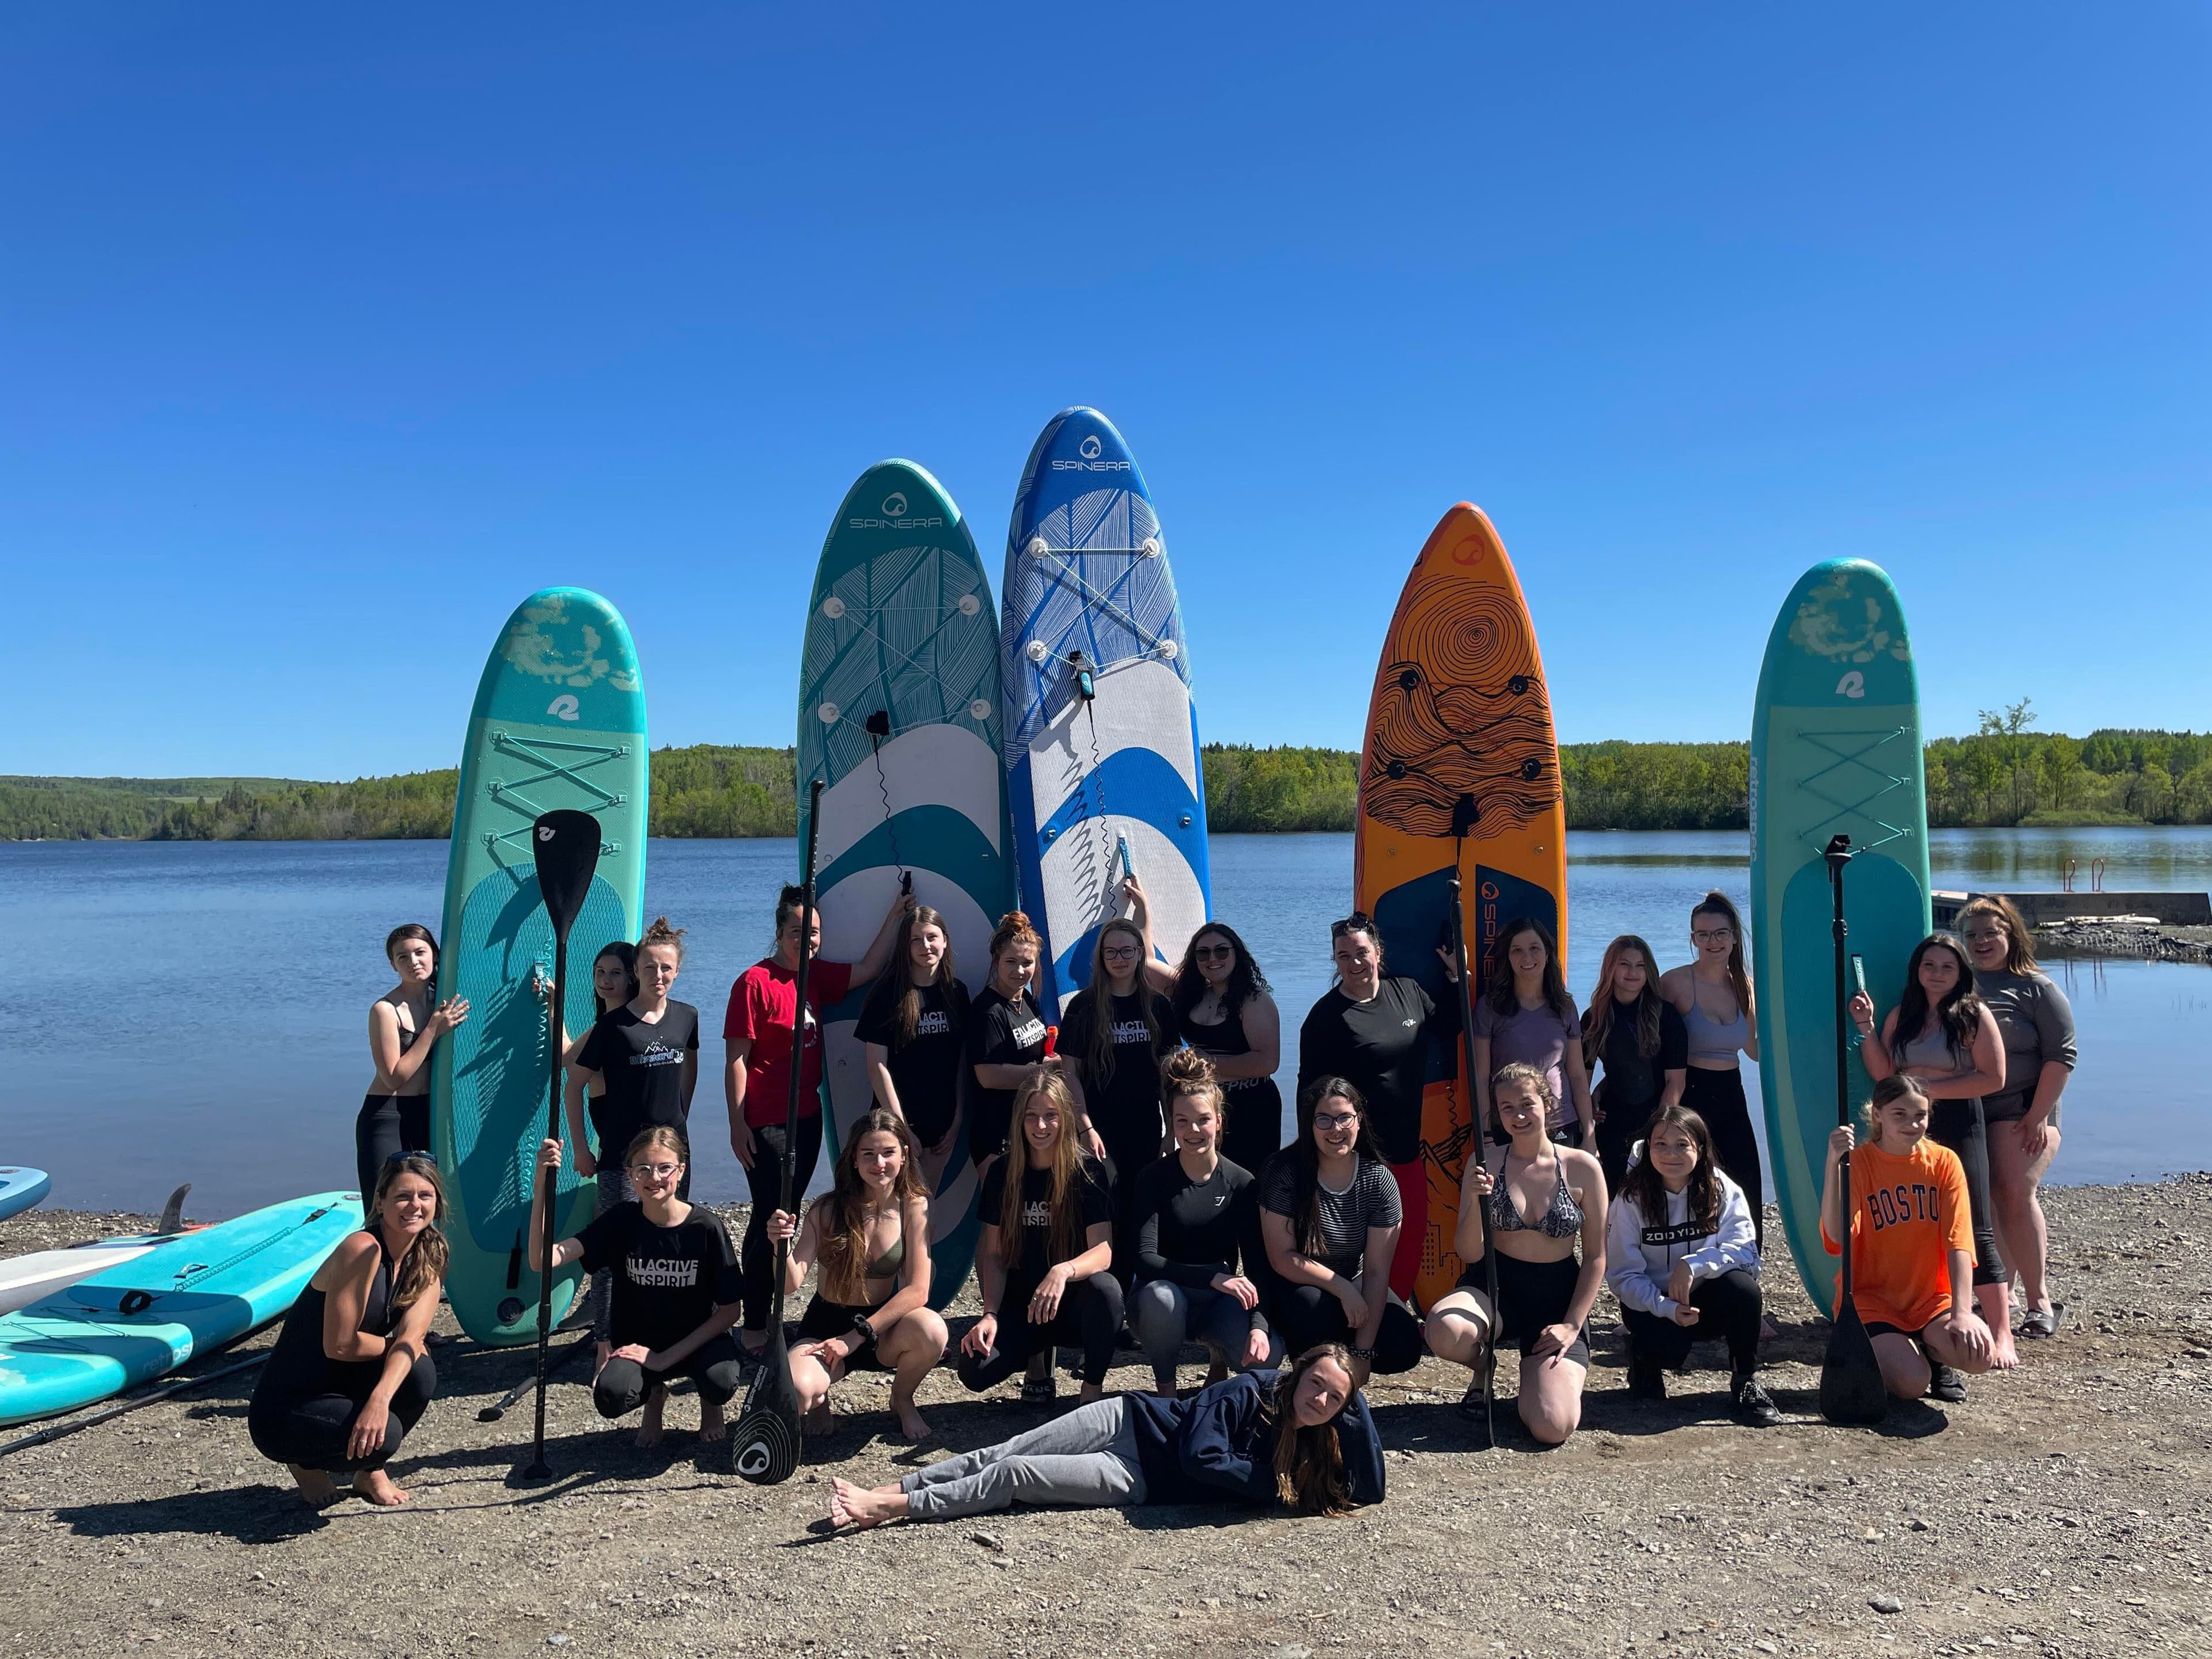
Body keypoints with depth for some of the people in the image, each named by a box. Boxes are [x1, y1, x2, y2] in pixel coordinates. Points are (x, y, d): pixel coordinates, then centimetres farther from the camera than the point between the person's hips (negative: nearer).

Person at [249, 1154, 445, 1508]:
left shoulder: (429, 1260, -1)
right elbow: (339, 1345, -23)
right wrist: (396, 1346, -7)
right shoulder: (363, 1248, -22)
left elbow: (411, 1338, -15)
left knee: (420, 1373, -21)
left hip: (342, 1386, 6)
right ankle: (306, 1462, 5)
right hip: (283, 1410, -6)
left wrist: (380, 1399, -32)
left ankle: (370, 1472, 7)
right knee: (384, 1435, -29)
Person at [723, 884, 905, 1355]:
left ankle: (760, 1314, 25)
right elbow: (736, 1060, -13)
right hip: (766, 1124, -7)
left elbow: (868, 969, 13)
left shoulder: (815, 975, 8)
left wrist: (894, 917, 6)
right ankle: (753, 1327, 6)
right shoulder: (755, 982, -12)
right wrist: (737, 1125, -15)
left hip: (807, 1117, 8)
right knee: (774, 1220, -5)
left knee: (781, 1217, 14)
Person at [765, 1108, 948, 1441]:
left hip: (882, 1326, 1)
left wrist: (855, 1337, -21)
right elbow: (791, 1284, -17)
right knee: (796, 1393, -33)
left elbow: (917, 1291, -16)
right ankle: (821, 1399, 7)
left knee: (931, 1330, -33)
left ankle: (902, 1400, 2)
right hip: (825, 1325, -1)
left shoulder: (914, 1207, -11)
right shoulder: (827, 1209, -11)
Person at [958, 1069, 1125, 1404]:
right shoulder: (1003, 1173, -1)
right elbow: (994, 1253, 1)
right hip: (1021, 1303, 3)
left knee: (1104, 1289, -37)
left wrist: (1064, 1271, -41)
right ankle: (1039, 1352, 11)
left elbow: (1104, 1250, -20)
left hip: (1073, 1303, -3)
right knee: (975, 1371, -23)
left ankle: (1093, 1392, -12)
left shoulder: (1087, 1172, -10)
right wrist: (990, 1315, -14)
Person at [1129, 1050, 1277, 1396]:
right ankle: (1164, 1386, -7)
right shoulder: (1154, 1180, -8)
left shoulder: (1242, 1183, -3)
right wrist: (1213, 1277, -30)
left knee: (1267, 1353, -28)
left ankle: (1219, 1355, 10)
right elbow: (1145, 1260, -18)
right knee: (1160, 1295, -37)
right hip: (1164, 1300, -1)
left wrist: (1259, 1325, -27)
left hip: (1220, 1303, 1)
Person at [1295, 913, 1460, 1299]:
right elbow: (1311, 1090, -7)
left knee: (1410, 1244, 12)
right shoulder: (1326, 1016, -9)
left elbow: (1447, 1031, 21)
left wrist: (1456, 978, 10)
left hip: (1408, 1149, 6)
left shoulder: (1407, 991, 6)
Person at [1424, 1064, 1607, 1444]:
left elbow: (1596, 1257, 2)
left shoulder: (1582, 1167, -4)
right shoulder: (1486, 1163, -3)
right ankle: (1483, 1365, 4)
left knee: (1552, 1428, -22)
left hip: (1559, 1297, -1)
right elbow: (1469, 1255, -4)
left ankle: (1536, 1374, 16)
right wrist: (1475, 1202, -22)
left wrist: (1572, 1325, -7)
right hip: (1495, 1287, 1)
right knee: (1444, 1331, -35)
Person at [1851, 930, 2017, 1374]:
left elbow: (1993, 1078, -10)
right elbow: (1883, 1074, 5)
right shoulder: (1902, 1016, 11)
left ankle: (2002, 1336, -4)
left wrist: (1931, 1088, -14)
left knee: (1975, 1231, -7)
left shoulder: (1974, 1015, -3)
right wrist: (1866, 1028, -5)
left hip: (1960, 1128, -5)